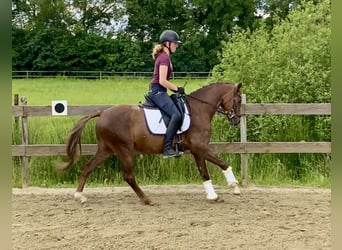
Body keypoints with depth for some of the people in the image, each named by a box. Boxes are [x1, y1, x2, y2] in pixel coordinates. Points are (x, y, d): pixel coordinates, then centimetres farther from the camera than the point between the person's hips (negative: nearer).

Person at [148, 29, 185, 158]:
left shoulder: (163, 57, 17)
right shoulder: (164, 58, -14)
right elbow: (162, 81, -21)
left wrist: (176, 88, 15)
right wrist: (177, 89, -10)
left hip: (157, 91, 11)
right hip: (157, 91, -11)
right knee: (176, 115, -24)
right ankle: (167, 148, -27)